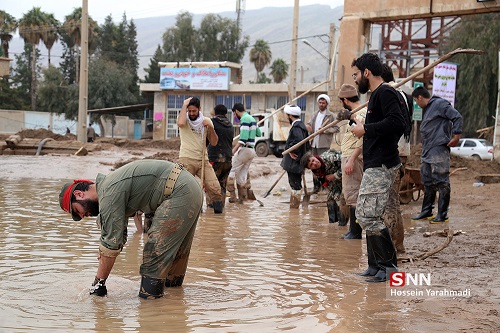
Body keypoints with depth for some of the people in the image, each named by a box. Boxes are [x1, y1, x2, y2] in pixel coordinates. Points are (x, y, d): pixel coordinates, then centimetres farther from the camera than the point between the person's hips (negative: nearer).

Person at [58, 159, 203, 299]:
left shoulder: (109, 195, -15)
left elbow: (111, 243, -16)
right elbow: (119, 237, 20)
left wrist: (98, 283, -9)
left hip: (178, 192, -11)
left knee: (155, 249, -7)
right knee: (174, 245, 23)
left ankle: (150, 294, -3)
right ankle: (173, 283, 36)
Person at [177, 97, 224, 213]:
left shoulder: (206, 121, 12)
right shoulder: (184, 118, 2)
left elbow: (214, 143, 11)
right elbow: (180, 123, -26)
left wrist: (211, 128, -5)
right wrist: (184, 105, -15)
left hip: (203, 160, 3)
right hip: (187, 159, -3)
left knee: (215, 188, -8)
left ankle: (218, 210, 5)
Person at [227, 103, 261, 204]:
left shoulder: (244, 119, -13)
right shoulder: (252, 119, 16)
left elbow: (243, 138, -23)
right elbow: (259, 134, 27)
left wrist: (234, 149, -26)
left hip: (244, 149, -9)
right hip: (252, 150, 9)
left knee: (232, 171, -4)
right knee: (242, 174, 12)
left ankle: (232, 196, -9)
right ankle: (242, 197, 12)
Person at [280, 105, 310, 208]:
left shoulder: (296, 127, -17)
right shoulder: (301, 125, 15)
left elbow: (299, 140, -34)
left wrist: (291, 151, -21)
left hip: (294, 162, -11)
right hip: (295, 162, 11)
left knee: (295, 185, -4)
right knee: (294, 184, 17)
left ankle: (294, 206, 1)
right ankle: (293, 206, 26)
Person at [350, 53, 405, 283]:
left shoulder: (385, 93, -10)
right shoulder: (375, 95, 21)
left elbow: (396, 123, -25)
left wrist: (366, 129, -17)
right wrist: (361, 127, 16)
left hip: (381, 167, -11)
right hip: (375, 166, 11)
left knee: (368, 216, -13)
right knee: (369, 216, 12)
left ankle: (389, 266, -6)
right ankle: (375, 266, 19)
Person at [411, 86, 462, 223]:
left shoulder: (439, 104, -7)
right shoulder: (426, 109, 22)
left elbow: (457, 117, -13)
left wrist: (456, 136, -16)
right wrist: (424, 148, 17)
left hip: (439, 150, -10)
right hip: (427, 152, 10)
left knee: (441, 182, -8)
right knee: (427, 182, 15)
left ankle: (442, 214, -7)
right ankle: (427, 211, 24)